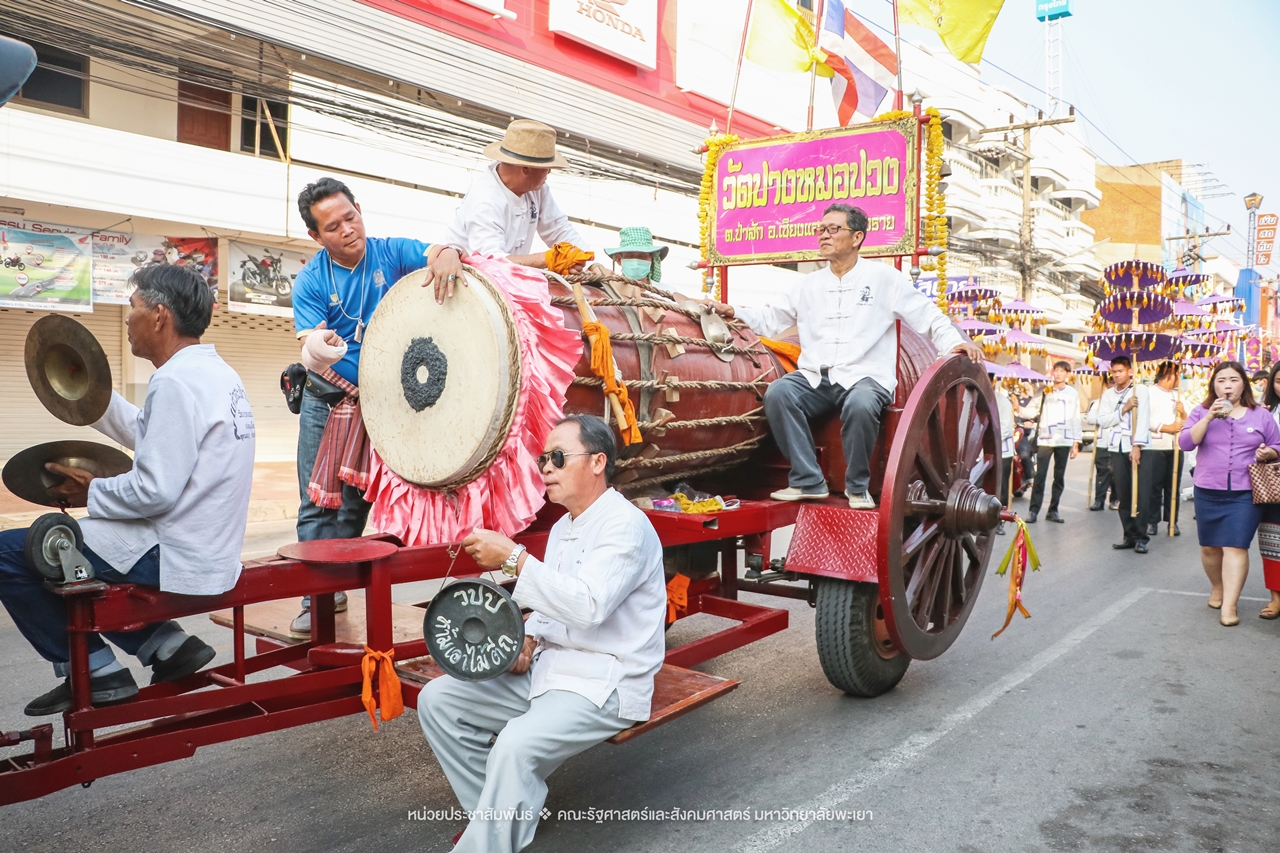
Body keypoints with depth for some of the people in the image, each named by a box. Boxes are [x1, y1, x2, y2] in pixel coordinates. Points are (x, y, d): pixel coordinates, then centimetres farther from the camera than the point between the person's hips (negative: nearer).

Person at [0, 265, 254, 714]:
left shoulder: (175, 381, -20)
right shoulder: (214, 373, 10)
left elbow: (155, 491, -24)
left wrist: (91, 492, -8)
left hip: (175, 559, -10)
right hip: (207, 552, 10)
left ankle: (91, 670, 7)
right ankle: (163, 642, 13)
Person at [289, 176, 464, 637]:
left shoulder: (391, 253, -8)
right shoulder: (311, 281, -11)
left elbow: (436, 253, -20)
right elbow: (310, 355, -17)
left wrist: (449, 253, -44)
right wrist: (317, 348, -41)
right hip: (325, 402, 0)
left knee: (356, 505, 11)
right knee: (317, 504, 0)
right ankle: (317, 598, 11)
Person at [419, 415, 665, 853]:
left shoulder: (626, 526, -15)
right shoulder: (562, 528, 13)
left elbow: (588, 604, -28)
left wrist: (514, 558, -29)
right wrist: (529, 638, 1)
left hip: (605, 682, -9)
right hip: (547, 667, 9)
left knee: (517, 745, -33)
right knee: (437, 700, 1)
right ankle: (500, 812, 6)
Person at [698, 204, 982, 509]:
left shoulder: (884, 277, 9)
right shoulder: (808, 285, 21)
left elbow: (928, 315, 7)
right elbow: (771, 320, 22)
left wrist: (954, 343, -9)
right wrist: (733, 312, 7)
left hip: (865, 377, -3)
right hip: (815, 377, 4)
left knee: (860, 405, -38)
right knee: (777, 393, -27)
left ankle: (858, 487, -14)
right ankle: (808, 481, -20)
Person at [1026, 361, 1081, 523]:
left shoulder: (1072, 393, 8)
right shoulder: (1046, 392, 12)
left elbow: (1076, 419, 6)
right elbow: (1039, 414, 11)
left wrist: (1076, 442, 1)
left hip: (1064, 440, 0)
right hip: (1045, 439, 0)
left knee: (1059, 476, 4)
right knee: (1040, 475, -6)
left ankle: (1053, 510, 11)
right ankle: (1033, 510, -5)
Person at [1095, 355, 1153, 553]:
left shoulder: (1140, 390, -1)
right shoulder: (1108, 394, 11)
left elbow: (1143, 418, -11)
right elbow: (1102, 421, 2)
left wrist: (1137, 446, -19)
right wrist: (1123, 409, -10)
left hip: (1139, 447, -4)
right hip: (1118, 448, 4)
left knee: (1141, 494, -6)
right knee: (1123, 494, 5)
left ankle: (1141, 537, 1)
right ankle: (1129, 535, 13)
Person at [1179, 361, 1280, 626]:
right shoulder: (1201, 412, 4)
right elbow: (1185, 442, -9)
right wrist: (1209, 417, -19)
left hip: (1245, 494, -1)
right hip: (1208, 492, 1)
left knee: (1235, 547, -9)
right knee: (1209, 546, 10)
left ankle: (1230, 605, -8)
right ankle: (1218, 588, 33)